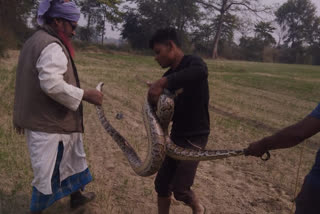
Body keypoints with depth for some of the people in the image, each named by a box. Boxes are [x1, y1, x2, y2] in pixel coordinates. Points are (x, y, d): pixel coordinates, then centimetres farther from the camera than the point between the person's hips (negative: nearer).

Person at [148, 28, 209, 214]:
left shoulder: (192, 62, -15)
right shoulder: (170, 75, 7)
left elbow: (201, 72, -42)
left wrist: (162, 83, -43)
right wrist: (156, 99, -19)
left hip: (195, 137, -7)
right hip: (177, 135, 7)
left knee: (180, 188, -2)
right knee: (162, 184, 11)